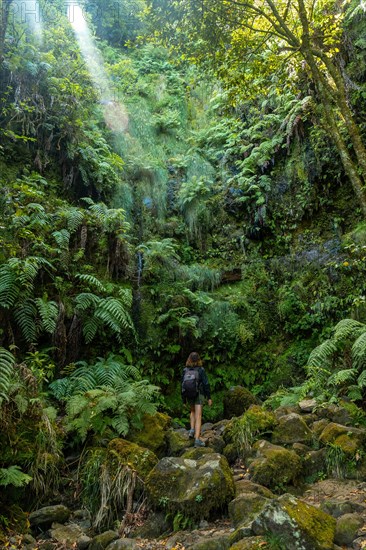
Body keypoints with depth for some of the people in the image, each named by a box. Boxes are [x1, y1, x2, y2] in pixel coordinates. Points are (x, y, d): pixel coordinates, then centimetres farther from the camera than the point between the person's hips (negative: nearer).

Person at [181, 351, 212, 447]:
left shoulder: (185, 370, -2)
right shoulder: (201, 370, -10)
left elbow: (182, 384, 3)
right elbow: (206, 384, -9)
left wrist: (183, 398, 13)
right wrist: (209, 397, -2)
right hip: (199, 395, -3)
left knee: (192, 411, 29)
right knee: (198, 417, -2)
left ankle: (192, 429, 15)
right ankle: (197, 439, -8)